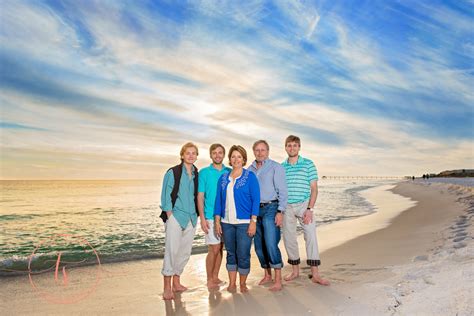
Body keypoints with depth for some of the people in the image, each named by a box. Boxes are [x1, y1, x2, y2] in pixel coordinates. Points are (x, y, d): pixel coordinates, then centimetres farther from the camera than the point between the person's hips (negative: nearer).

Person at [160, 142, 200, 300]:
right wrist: (169, 216, -11)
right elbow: (166, 195, -6)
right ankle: (167, 287, 4)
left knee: (185, 251, 11)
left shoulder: (197, 174, 10)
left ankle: (176, 282, 27)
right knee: (172, 250, -7)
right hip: (175, 216, -5)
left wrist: (197, 215, 8)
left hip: (191, 217, 5)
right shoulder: (173, 172, -4)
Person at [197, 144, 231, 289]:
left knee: (220, 247, 10)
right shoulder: (204, 172, 0)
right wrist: (202, 218, -9)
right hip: (211, 216, -3)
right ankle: (209, 280, 14)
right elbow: (200, 197, -2)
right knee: (214, 249, -2)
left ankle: (215, 276, 24)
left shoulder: (229, 172, 7)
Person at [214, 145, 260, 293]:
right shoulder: (223, 178, 10)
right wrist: (217, 221, 6)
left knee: (243, 254, -1)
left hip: (244, 222, -3)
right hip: (227, 222, 4)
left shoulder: (250, 177, -1)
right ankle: (232, 283, 25)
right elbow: (218, 200, 11)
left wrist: (253, 221, -11)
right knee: (230, 253, 12)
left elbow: (256, 200, -5)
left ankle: (243, 283, 19)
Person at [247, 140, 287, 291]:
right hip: (254, 210, 6)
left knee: (271, 244, -11)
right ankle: (267, 274, 28)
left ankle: (278, 280, 0)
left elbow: (283, 191, -7)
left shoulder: (276, 167, -3)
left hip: (270, 208, -5)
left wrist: (280, 212, -14)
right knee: (259, 245, 11)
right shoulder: (250, 169, 12)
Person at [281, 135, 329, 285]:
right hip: (287, 207, 3)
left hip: (304, 205, -3)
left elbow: (314, 188, -3)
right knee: (289, 239, 8)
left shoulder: (308, 164, 0)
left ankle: (315, 274, 2)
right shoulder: (281, 167, 8)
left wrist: (309, 209, -12)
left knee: (311, 236, -7)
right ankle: (295, 271, 24)